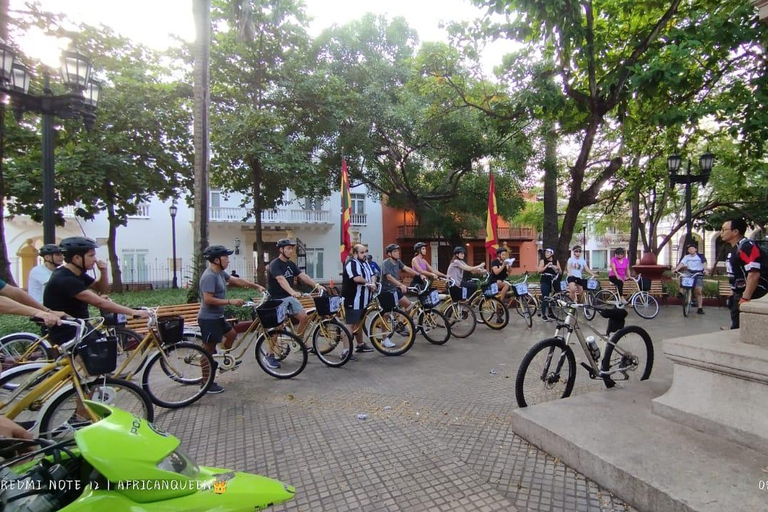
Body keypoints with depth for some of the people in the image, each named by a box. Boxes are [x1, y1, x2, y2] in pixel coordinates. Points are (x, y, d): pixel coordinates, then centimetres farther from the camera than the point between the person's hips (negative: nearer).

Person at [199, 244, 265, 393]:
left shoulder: (220, 273, 7)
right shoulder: (209, 276, -23)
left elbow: (236, 280, 17)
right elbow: (208, 299, -28)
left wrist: (256, 286, 16)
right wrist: (231, 301, -25)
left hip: (217, 316, 10)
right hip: (209, 319, -10)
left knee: (231, 334, 22)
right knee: (209, 349, -1)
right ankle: (206, 382, 10)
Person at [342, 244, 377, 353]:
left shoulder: (365, 262, 14)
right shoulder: (351, 263, -17)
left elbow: (371, 275, 16)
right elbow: (357, 278, -30)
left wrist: (372, 284, -6)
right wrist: (368, 283, -13)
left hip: (362, 299, 10)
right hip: (353, 300, -10)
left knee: (359, 322, 21)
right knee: (351, 324, -7)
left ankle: (360, 344, 35)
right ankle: (346, 350, -3)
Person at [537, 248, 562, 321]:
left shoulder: (556, 261, 9)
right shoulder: (543, 261, 1)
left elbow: (561, 272, 9)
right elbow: (539, 270, -11)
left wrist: (557, 268, -11)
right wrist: (547, 265, -18)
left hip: (553, 282, 3)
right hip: (545, 282, -3)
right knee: (545, 298, -4)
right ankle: (543, 315, 5)